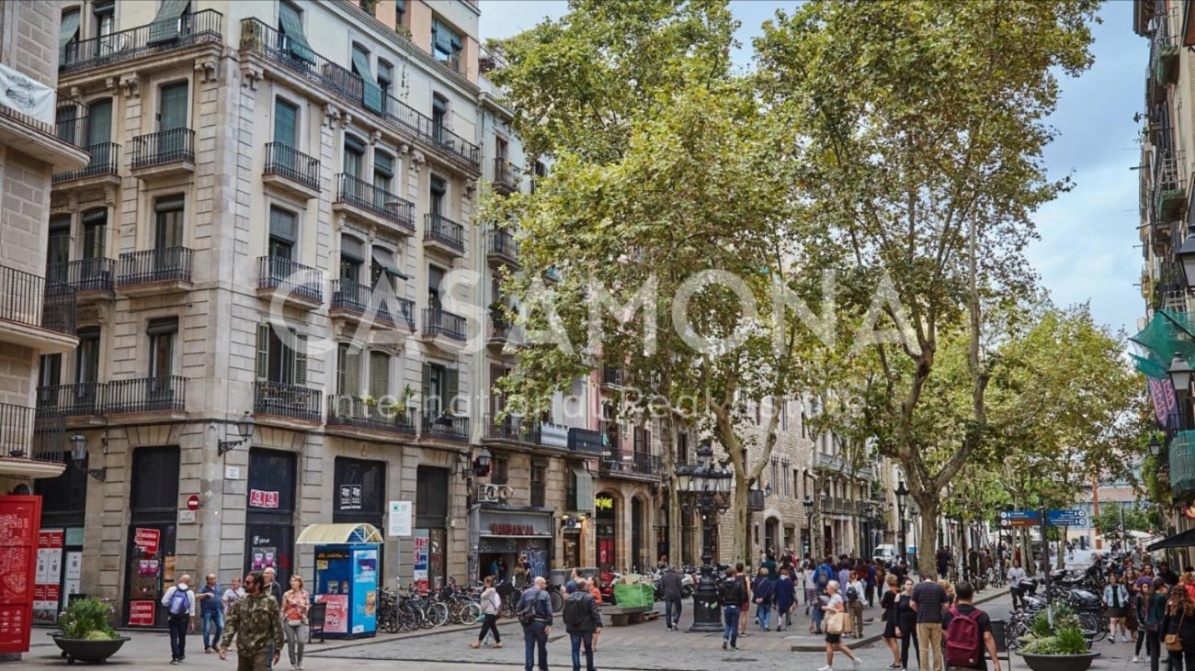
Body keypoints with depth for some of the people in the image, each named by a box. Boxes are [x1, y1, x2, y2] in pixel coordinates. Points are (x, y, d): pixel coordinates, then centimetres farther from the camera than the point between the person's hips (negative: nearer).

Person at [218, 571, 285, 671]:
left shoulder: (270, 602, -5)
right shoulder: (240, 603, 6)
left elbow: (277, 626, -4)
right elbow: (231, 624, 1)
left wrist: (277, 649, -5)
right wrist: (224, 645, -10)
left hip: (262, 650, -5)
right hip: (243, 650, 5)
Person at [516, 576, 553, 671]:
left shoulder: (526, 593, 3)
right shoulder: (545, 594, -5)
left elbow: (518, 608, -1)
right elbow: (549, 611, -14)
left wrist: (522, 618, 10)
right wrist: (549, 624, -13)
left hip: (528, 623, 2)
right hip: (540, 623, -2)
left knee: (529, 647, 5)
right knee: (542, 647, 12)